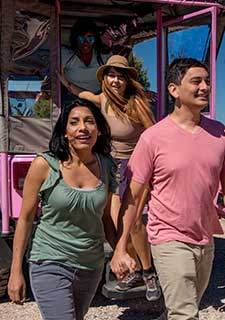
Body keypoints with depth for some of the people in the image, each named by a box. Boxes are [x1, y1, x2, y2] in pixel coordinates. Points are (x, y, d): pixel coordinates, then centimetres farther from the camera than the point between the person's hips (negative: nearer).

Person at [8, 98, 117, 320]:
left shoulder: (105, 166, -1)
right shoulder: (44, 165, -13)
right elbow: (25, 219, -7)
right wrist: (16, 272, -7)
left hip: (91, 266, 5)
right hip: (51, 265, -5)